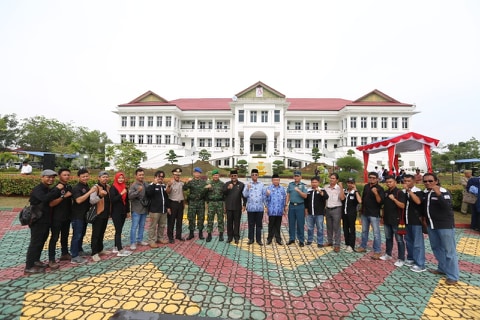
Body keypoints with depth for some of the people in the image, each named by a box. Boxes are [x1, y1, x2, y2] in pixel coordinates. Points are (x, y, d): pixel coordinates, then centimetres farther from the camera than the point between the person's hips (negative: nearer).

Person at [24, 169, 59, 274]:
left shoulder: (47, 189, 12)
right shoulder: (38, 189, -18)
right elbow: (44, 199, -38)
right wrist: (57, 189, -34)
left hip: (45, 220, 9)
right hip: (37, 221, -9)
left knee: (41, 242, 17)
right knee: (35, 243, -3)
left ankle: (36, 261, 31)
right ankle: (29, 267, 7)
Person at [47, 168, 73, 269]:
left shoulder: (69, 187, 6)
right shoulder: (56, 188, -14)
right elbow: (51, 204, -21)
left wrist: (71, 213, 9)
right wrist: (63, 196, -26)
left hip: (67, 216, 7)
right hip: (57, 217, -6)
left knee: (65, 236, 17)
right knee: (54, 238, 0)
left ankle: (65, 254, 31)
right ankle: (51, 260, 8)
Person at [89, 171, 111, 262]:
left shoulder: (108, 187, 8)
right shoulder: (96, 187, -13)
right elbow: (91, 201, -25)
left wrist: (110, 211, 12)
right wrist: (100, 195, -40)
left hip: (106, 214, 7)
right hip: (98, 214, -7)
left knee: (102, 233, 17)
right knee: (96, 234, -1)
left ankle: (100, 249, 29)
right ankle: (94, 253, 5)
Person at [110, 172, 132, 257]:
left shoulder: (125, 187, 9)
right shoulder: (113, 188, -8)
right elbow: (112, 200, -19)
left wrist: (128, 211, 13)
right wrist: (121, 194, -27)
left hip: (123, 212, 6)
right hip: (116, 213, -6)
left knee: (119, 230, 13)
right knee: (118, 231, -5)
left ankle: (116, 247, 24)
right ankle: (120, 250, -2)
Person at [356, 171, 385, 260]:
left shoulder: (380, 188, -11)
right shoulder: (366, 186, 7)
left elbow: (380, 202, -20)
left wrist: (376, 193, -33)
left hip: (374, 214, -6)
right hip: (364, 213, 6)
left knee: (376, 233, -3)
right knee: (364, 231, 17)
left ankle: (377, 252, 6)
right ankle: (363, 247, 30)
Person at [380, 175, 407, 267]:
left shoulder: (399, 193, -10)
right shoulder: (385, 192, 9)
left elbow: (402, 206, -19)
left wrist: (394, 199, -31)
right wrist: (383, 217, 17)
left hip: (396, 220, -6)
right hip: (387, 220, 6)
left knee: (399, 240, 2)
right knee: (388, 238, 16)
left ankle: (401, 259, 10)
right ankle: (388, 254, 28)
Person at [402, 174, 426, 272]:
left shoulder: (418, 191, -10)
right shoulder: (403, 192, 6)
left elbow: (418, 201, -29)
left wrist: (409, 190, -29)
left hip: (416, 221, -6)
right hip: (407, 220, 6)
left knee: (418, 243, -1)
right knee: (408, 240, 16)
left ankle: (420, 264, 7)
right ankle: (411, 258, 29)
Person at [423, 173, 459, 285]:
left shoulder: (443, 192, -15)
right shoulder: (424, 192, 4)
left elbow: (447, 207, -29)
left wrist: (438, 194, -37)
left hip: (445, 225, -7)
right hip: (431, 225, 7)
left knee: (449, 250, 1)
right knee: (436, 248, 17)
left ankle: (453, 276, 11)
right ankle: (442, 268, 33)